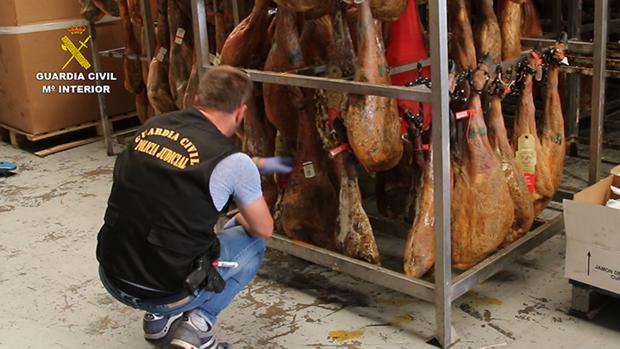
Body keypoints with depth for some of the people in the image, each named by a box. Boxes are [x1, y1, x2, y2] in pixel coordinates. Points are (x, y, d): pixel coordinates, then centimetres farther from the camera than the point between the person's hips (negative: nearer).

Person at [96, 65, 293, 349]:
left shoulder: (151, 126, 4)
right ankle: (197, 324, 4)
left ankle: (159, 319, 23)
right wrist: (240, 219, 26)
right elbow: (264, 229, 4)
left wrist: (258, 165, 37)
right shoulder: (233, 162, -13)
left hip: (112, 278, 6)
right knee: (252, 243, 19)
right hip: (165, 292, -5)